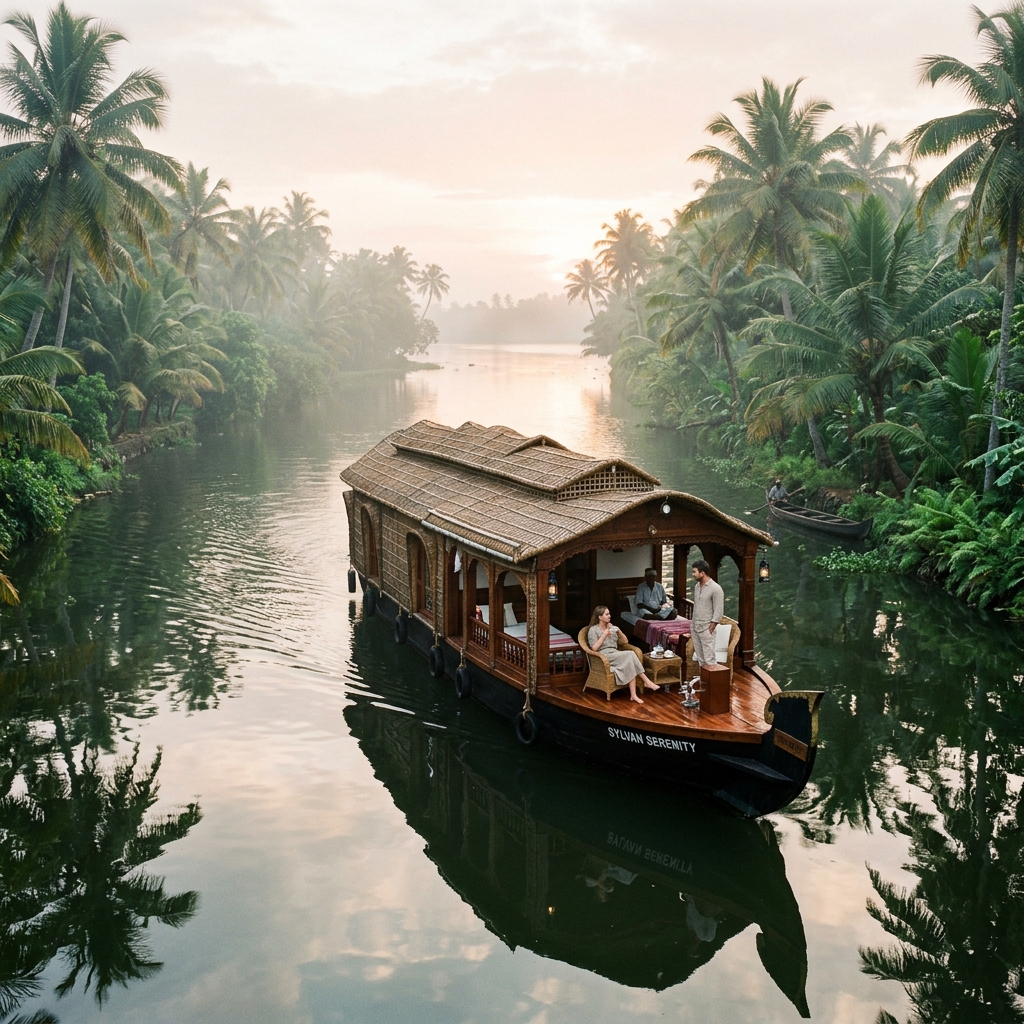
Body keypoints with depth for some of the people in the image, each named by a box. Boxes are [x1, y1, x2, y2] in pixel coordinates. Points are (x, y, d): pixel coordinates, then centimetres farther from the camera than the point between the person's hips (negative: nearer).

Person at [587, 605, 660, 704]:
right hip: (604, 657, -6)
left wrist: (618, 631, 6)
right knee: (630, 654, -29)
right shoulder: (593, 630, 2)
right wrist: (604, 634, -10)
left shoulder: (612, 628, 21)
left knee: (629, 664, -30)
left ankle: (633, 695, -36)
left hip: (615, 654, 6)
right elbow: (594, 648, -11)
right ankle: (647, 682, -26)